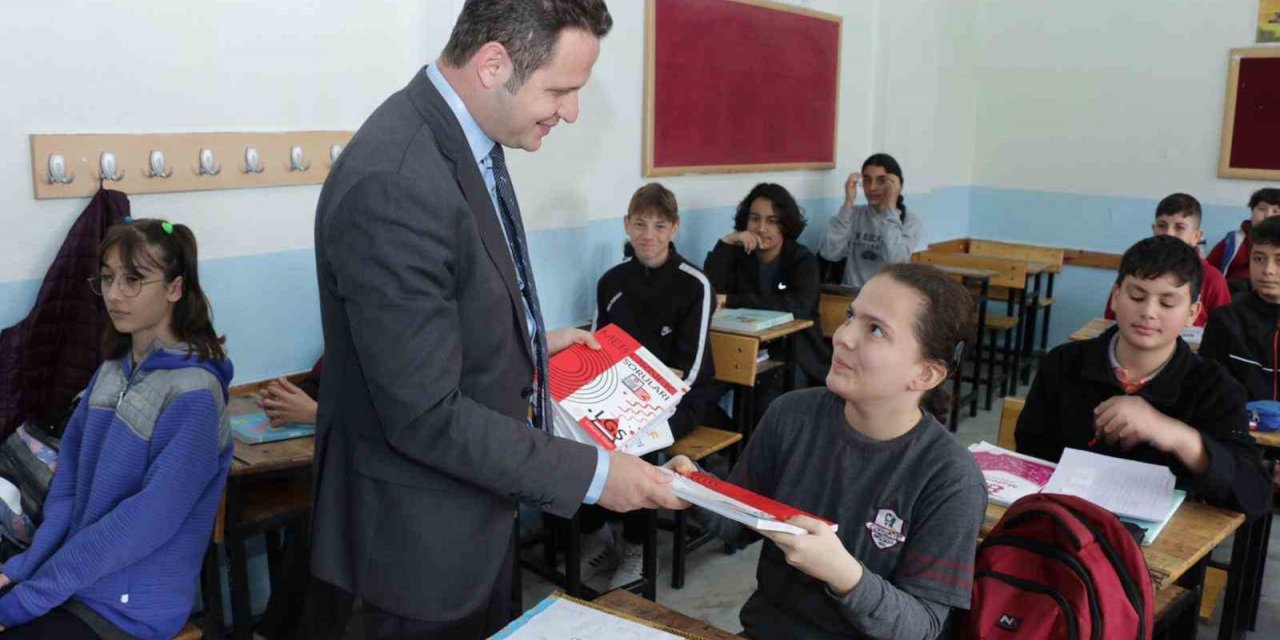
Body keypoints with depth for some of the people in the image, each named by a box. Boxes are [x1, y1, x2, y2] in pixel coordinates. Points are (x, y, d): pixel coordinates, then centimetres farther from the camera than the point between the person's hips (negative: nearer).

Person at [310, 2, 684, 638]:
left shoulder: (463, 133, -1)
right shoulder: (394, 184, -31)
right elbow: (426, 415, -28)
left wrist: (532, 343, 7)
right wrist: (593, 473, -23)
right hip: (425, 534, -9)